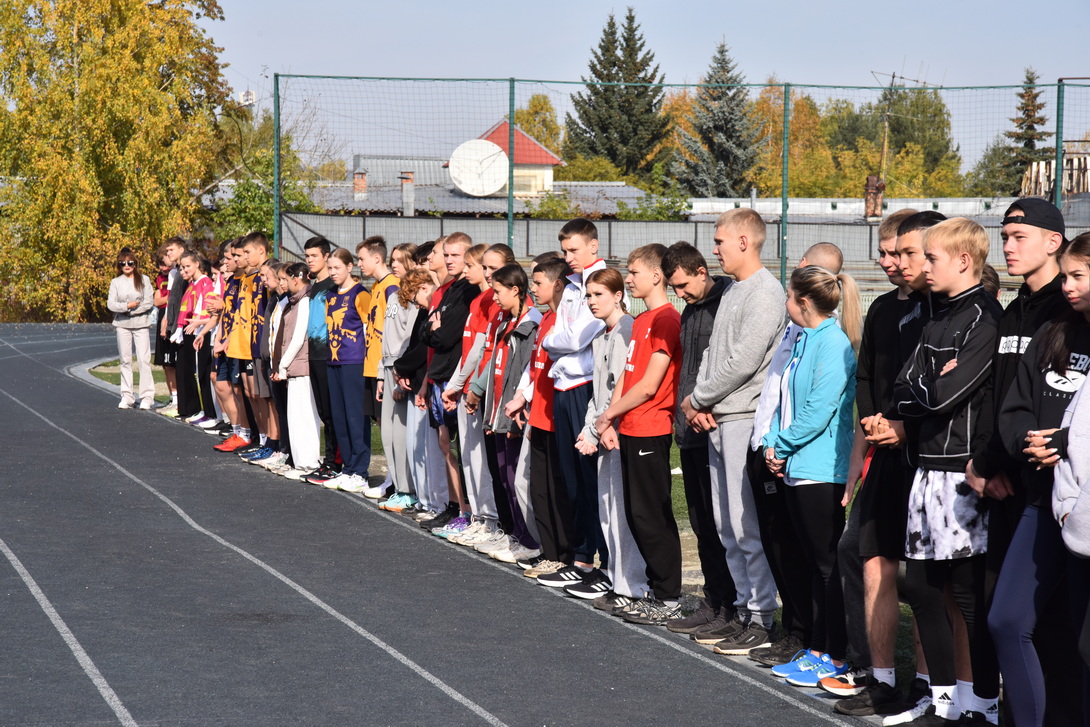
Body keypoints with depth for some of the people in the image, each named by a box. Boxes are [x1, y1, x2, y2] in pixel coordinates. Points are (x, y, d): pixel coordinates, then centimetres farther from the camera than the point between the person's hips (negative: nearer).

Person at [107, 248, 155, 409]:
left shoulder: (144, 280, 2)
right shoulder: (116, 282, 7)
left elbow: (149, 302, -5)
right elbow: (110, 304, -1)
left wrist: (131, 311, -11)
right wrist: (127, 306, -15)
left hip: (140, 323, -2)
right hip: (122, 325, 2)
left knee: (144, 359, -7)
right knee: (125, 360, 6)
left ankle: (147, 396, -4)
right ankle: (127, 397, 10)